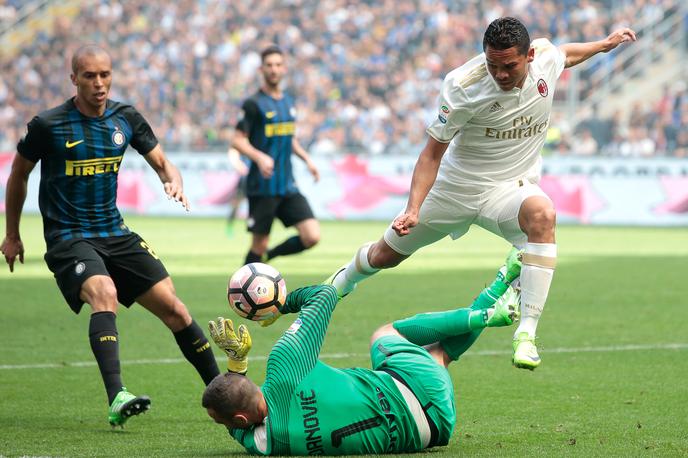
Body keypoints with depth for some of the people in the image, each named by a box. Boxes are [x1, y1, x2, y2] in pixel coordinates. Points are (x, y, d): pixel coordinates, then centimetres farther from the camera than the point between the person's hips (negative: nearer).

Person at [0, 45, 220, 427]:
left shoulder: (126, 118, 2)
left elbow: (161, 162, 12)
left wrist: (173, 182, -13)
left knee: (171, 306, -1)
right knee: (104, 294, -33)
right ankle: (117, 399, -45)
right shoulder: (48, 125, -9)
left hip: (115, 234, 5)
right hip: (68, 238, -5)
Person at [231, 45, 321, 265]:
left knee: (312, 237, -6)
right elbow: (238, 141, -12)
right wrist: (259, 157, -28)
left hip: (288, 186, 6)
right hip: (262, 187, -6)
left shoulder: (288, 101, 12)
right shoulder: (254, 104, -8)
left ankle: (267, 256, 16)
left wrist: (306, 159, 14)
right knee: (260, 244, -1)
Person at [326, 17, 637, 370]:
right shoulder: (463, 86, -26)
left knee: (542, 215, -36)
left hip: (511, 188, 1)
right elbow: (432, 152, -19)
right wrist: (413, 208, -29)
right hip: (456, 187, -1)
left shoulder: (546, 56, -14)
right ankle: (343, 282, 53)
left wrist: (605, 44, 25)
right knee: (385, 255, 14)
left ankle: (526, 331, -35)